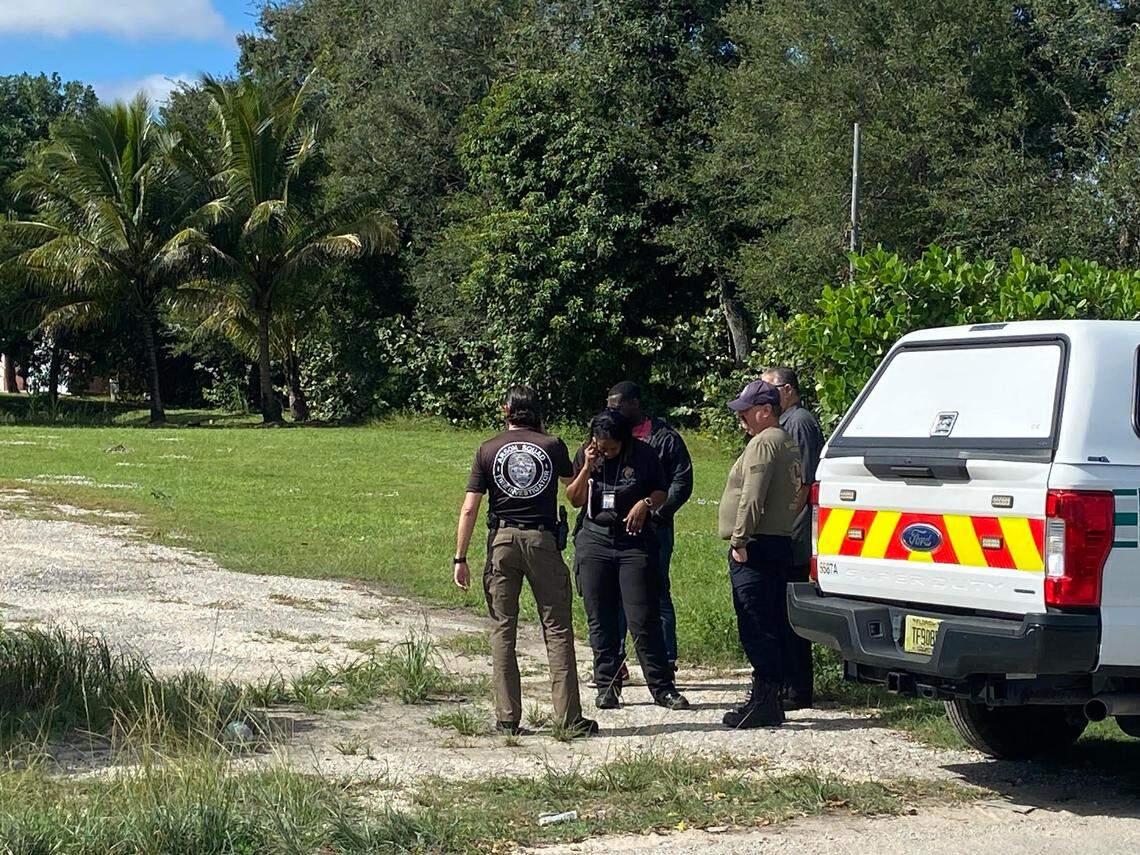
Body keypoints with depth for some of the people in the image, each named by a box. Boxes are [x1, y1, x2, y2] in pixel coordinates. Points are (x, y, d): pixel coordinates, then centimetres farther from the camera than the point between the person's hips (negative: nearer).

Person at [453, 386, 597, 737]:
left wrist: (460, 558, 4)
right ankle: (570, 717, 0)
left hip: (503, 540, 1)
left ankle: (507, 718, 6)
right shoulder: (553, 446, 3)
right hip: (543, 539, 0)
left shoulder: (488, 450, 3)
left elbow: (469, 510, -1)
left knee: (502, 630, 7)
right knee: (558, 629, 3)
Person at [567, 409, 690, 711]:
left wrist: (645, 503, -13)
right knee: (600, 619, 3)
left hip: (635, 543, -2)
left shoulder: (643, 454, -1)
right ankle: (607, 686, 12)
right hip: (595, 542, 2)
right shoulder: (586, 454, 4)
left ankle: (662, 688, 0)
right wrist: (587, 468, -11)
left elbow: (661, 492, 8)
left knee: (644, 619, -6)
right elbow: (574, 499, 4)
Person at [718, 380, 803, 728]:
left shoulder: (764, 443, -12)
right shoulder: (789, 444, 20)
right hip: (780, 542, 11)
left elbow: (752, 497, -20)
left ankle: (763, 703, -9)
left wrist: (739, 541, -17)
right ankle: (770, 698, 17)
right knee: (772, 627, 12)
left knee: (756, 628, -9)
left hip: (755, 547, -10)